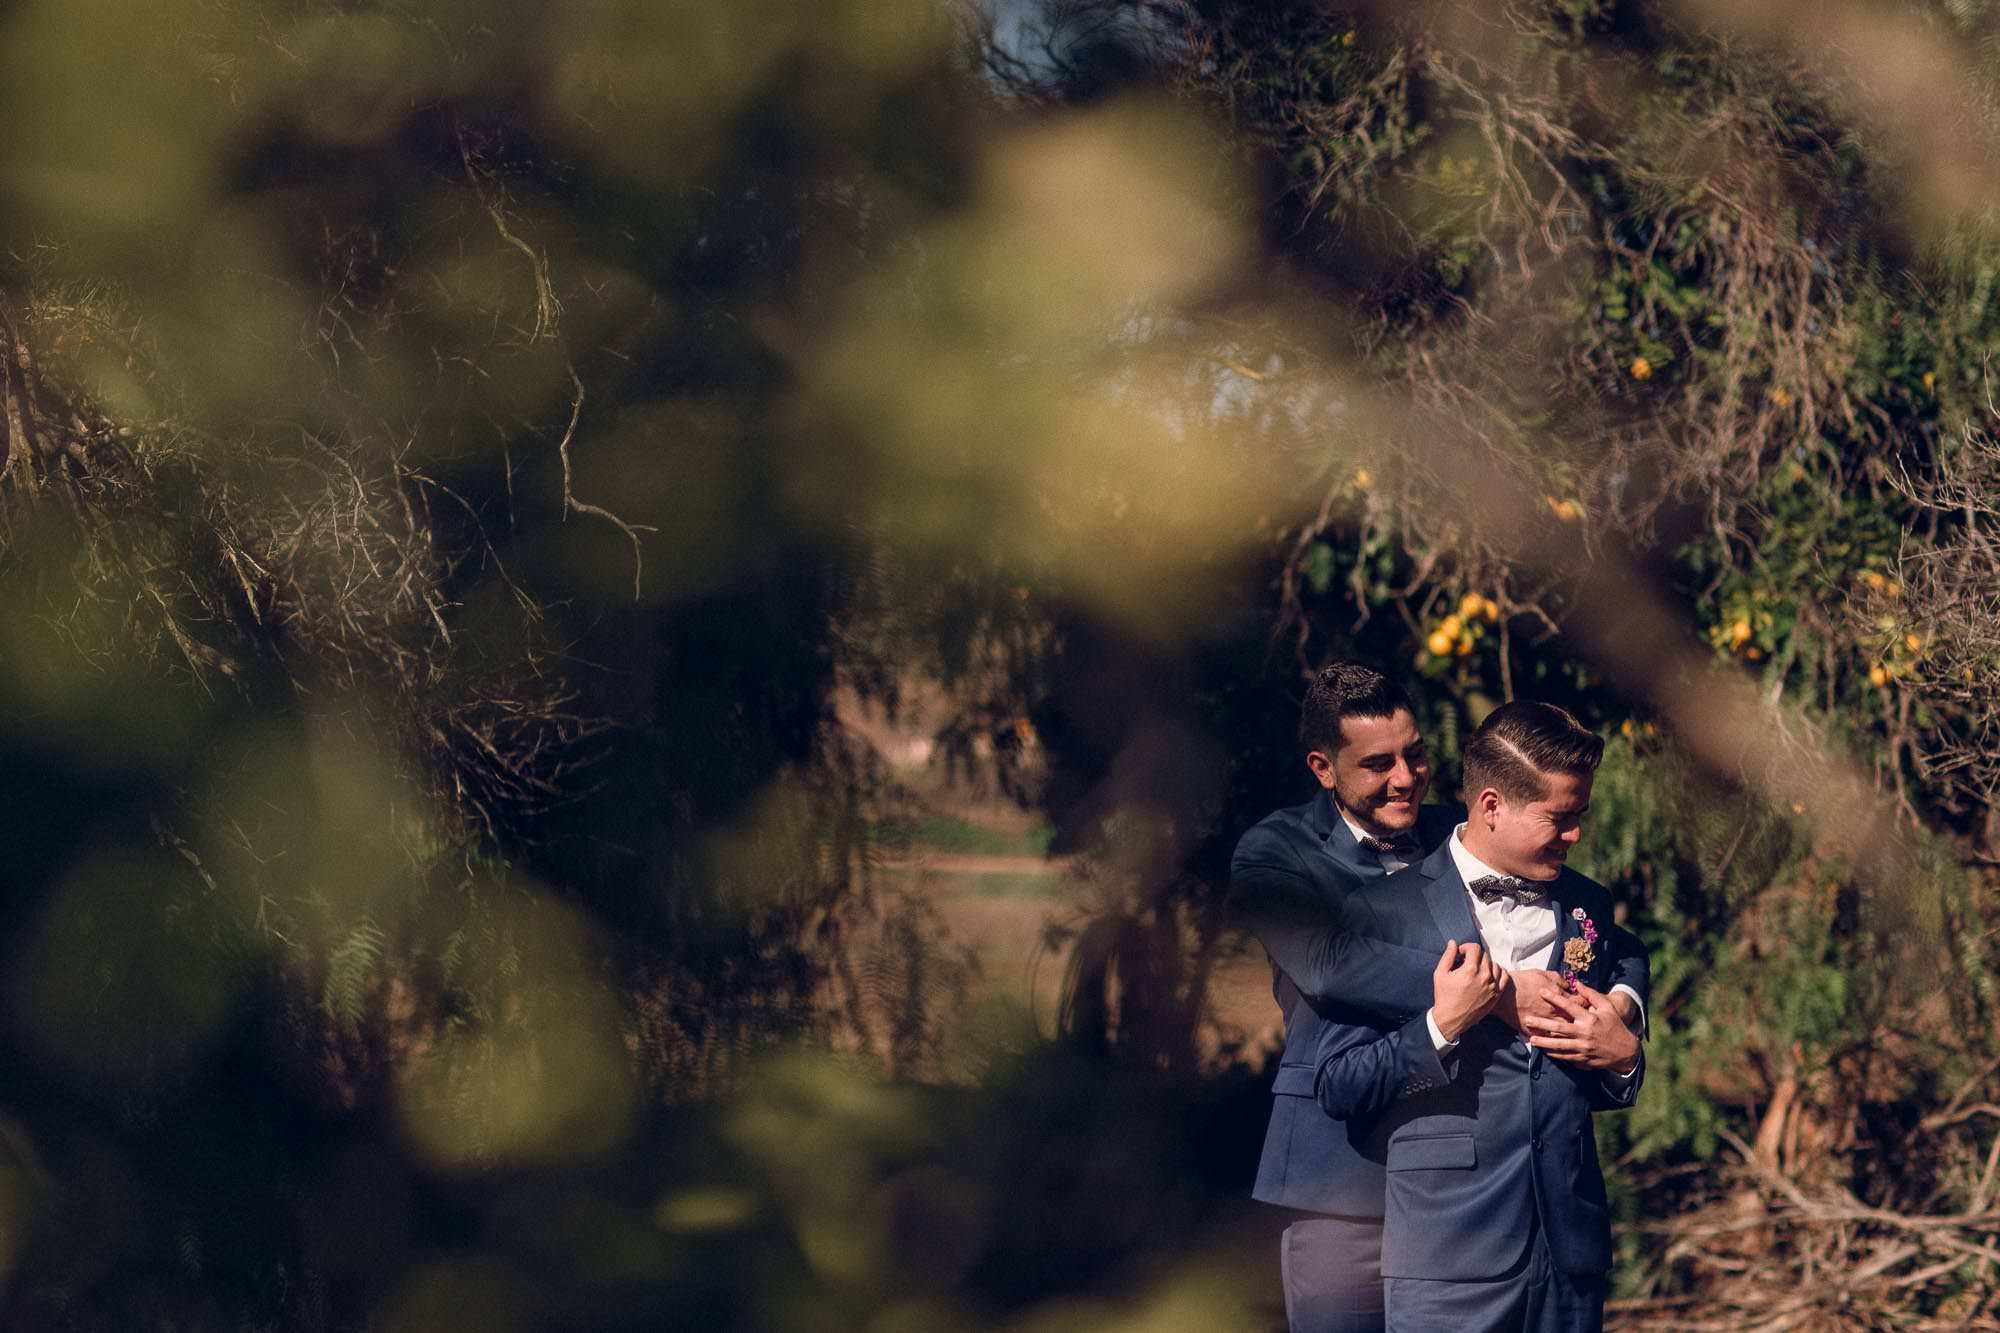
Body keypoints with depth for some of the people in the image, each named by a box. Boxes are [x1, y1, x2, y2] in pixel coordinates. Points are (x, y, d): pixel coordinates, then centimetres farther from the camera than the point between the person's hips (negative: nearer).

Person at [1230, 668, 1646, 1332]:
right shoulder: (1277, 853, -2)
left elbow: (1615, 949, 11)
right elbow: (1326, 962, -23)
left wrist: (1621, 1003, -14)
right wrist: (1498, 991, -29)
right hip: (1347, 1181, -3)